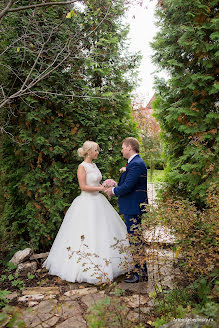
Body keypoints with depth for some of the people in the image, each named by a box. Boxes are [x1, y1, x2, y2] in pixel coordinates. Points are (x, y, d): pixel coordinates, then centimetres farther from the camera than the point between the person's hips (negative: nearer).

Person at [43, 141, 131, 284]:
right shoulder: (82, 167, -12)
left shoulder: (94, 165, 12)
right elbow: (83, 186, -17)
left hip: (98, 201, 9)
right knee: (87, 234, -3)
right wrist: (100, 188, -15)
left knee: (103, 231, 11)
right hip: (87, 203, -9)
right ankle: (87, 269, 8)